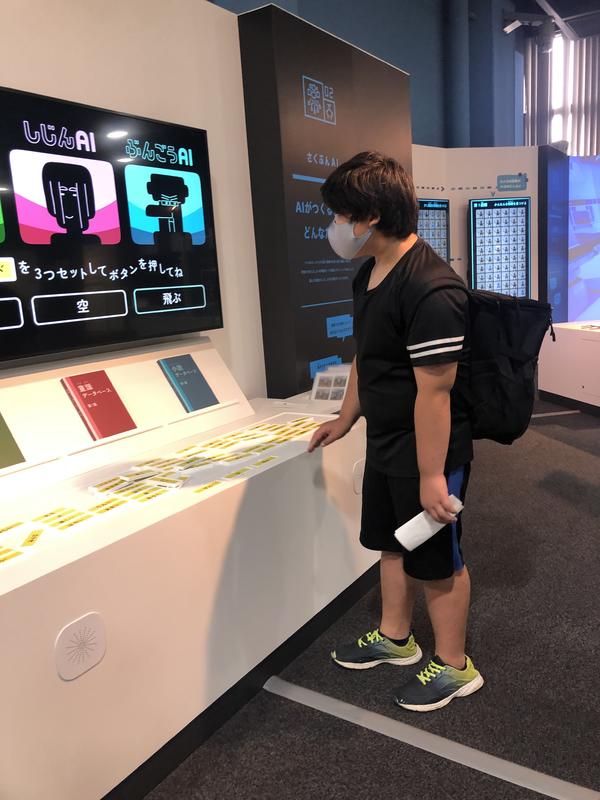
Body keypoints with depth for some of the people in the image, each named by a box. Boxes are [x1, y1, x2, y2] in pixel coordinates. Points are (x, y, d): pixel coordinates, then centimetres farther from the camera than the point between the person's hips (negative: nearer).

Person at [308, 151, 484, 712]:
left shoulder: (430, 288, -26)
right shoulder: (368, 275, 5)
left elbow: (434, 391, -26)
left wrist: (431, 474, -22)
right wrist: (345, 419, 22)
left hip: (428, 450, -9)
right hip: (385, 443, 9)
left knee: (436, 560, 8)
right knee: (391, 542, 22)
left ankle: (454, 666, 31)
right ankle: (395, 638, 44)